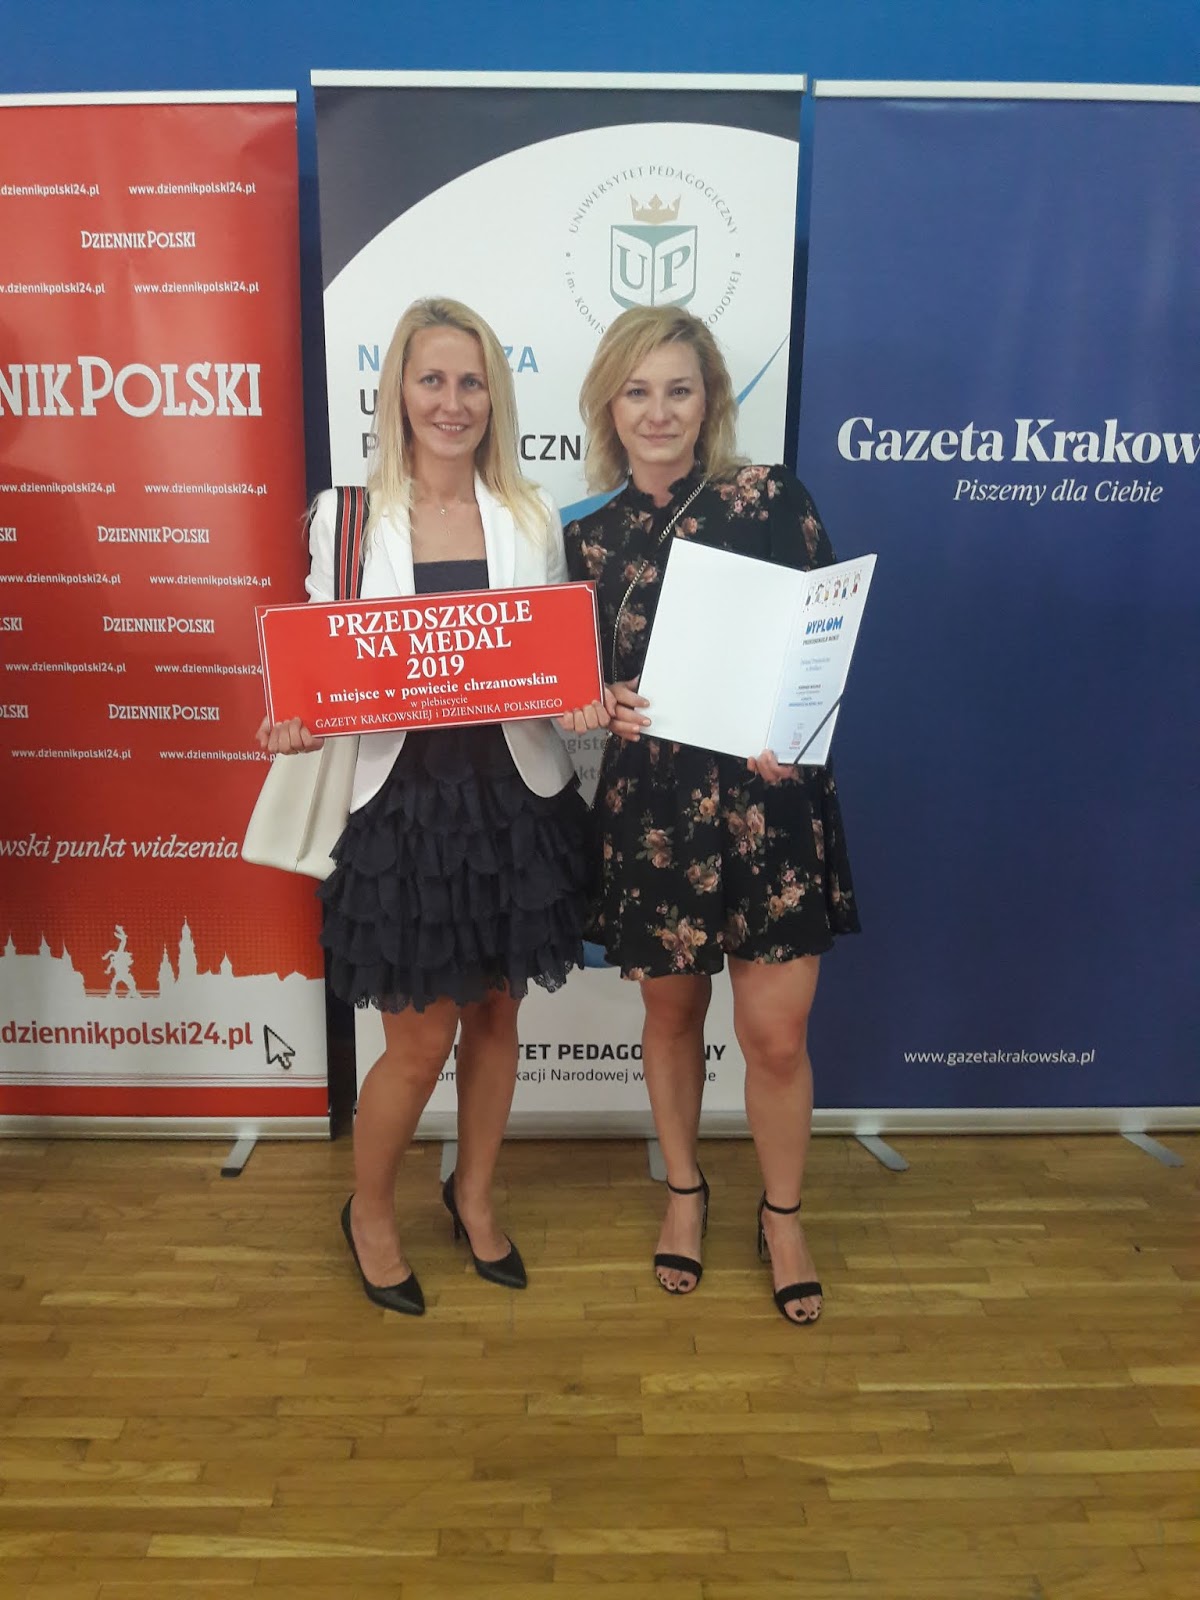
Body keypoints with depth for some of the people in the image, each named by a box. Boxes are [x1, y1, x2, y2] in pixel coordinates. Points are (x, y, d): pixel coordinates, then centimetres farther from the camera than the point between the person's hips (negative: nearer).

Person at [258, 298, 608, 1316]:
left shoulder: (532, 518, 3)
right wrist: (294, 726, -19)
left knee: (496, 1014, 16)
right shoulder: (346, 515, -2)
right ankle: (370, 1213, 36)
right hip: (401, 801, -2)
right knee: (420, 1042, 5)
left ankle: (475, 1194, 43)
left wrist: (582, 706, -14)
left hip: (516, 798, 3)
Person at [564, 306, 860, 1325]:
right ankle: (685, 1191, 41)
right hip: (652, 802, 2)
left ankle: (784, 1215, 31)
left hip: (771, 796, -1)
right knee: (671, 1015, 16)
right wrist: (610, 706, -13)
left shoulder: (773, 500, -3)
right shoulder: (589, 534, 3)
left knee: (776, 1033, 4)